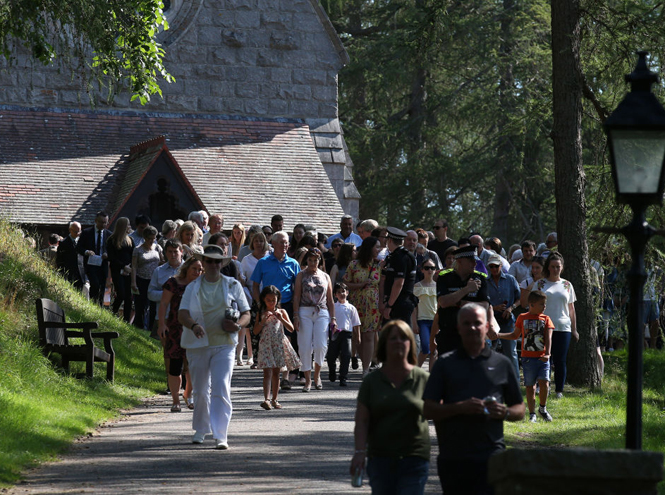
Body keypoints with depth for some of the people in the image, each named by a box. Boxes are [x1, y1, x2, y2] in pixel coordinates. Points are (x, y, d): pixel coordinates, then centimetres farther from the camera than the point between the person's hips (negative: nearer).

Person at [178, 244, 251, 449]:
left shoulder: (233, 286, 8)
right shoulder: (193, 288, 8)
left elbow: (246, 314, 10)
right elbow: (182, 314, -4)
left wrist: (238, 325, -13)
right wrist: (193, 325, -26)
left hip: (224, 345, -2)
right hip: (198, 345, 2)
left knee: (221, 389, -14)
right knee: (200, 390, 11)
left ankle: (221, 436, -17)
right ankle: (201, 429, 32)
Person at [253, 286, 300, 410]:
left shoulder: (281, 312, 7)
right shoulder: (261, 314, 6)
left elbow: (291, 328, 2)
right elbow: (255, 331, 2)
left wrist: (281, 319, -11)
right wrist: (263, 320, -11)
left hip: (279, 344, 2)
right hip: (266, 344, -2)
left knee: (276, 373, 8)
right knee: (267, 372, -12)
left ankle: (274, 400, 16)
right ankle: (266, 399, -22)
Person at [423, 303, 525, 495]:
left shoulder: (502, 364, 11)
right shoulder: (445, 364, 10)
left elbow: (520, 410, 15)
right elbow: (428, 410, 3)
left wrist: (505, 413, -8)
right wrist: (460, 407, -14)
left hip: (490, 456, -1)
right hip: (452, 459, 1)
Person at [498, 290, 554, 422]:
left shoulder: (545, 319, 6)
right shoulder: (522, 318, 7)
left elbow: (548, 337, -2)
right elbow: (515, 335, 18)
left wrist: (547, 354, -17)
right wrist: (498, 335, 7)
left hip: (542, 358, 0)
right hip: (528, 358, 0)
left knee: (544, 383, -12)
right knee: (530, 386, 2)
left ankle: (543, 409, 11)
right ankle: (532, 414, 11)